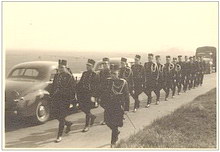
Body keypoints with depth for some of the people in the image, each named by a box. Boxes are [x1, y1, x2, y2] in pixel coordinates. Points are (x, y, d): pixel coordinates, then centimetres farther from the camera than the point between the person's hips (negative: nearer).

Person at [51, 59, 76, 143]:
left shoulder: (69, 77, -6)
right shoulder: (56, 76, 11)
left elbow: (73, 88, -7)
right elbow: (53, 86, 18)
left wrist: (71, 97, -14)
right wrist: (52, 95, 11)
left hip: (65, 99, -6)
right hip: (56, 98, 6)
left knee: (61, 117, -4)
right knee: (56, 115, 11)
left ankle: (59, 136, 6)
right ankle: (68, 123, 38)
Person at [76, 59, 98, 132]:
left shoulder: (94, 75, -7)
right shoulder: (84, 73, 12)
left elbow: (95, 87, -11)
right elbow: (80, 83, 17)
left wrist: (93, 96, -18)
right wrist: (78, 93, 10)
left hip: (90, 94, -6)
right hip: (82, 93, 6)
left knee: (87, 110, -3)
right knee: (82, 107, 6)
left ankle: (87, 126, 10)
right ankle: (92, 116, 34)